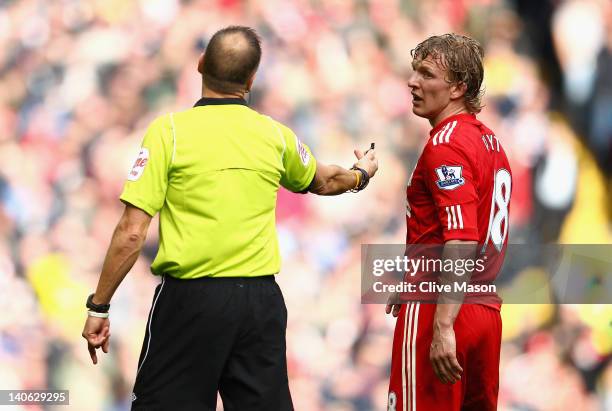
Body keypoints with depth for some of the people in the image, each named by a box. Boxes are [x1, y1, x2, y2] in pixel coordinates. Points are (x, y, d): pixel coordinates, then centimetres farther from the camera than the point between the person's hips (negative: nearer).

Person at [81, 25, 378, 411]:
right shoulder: (275, 134, 5)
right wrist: (362, 174, 50)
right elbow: (324, 182, 27)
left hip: (191, 299, -3)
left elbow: (131, 233, -11)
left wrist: (98, 307, -3)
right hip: (261, 300, 3)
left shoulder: (169, 131, -7)